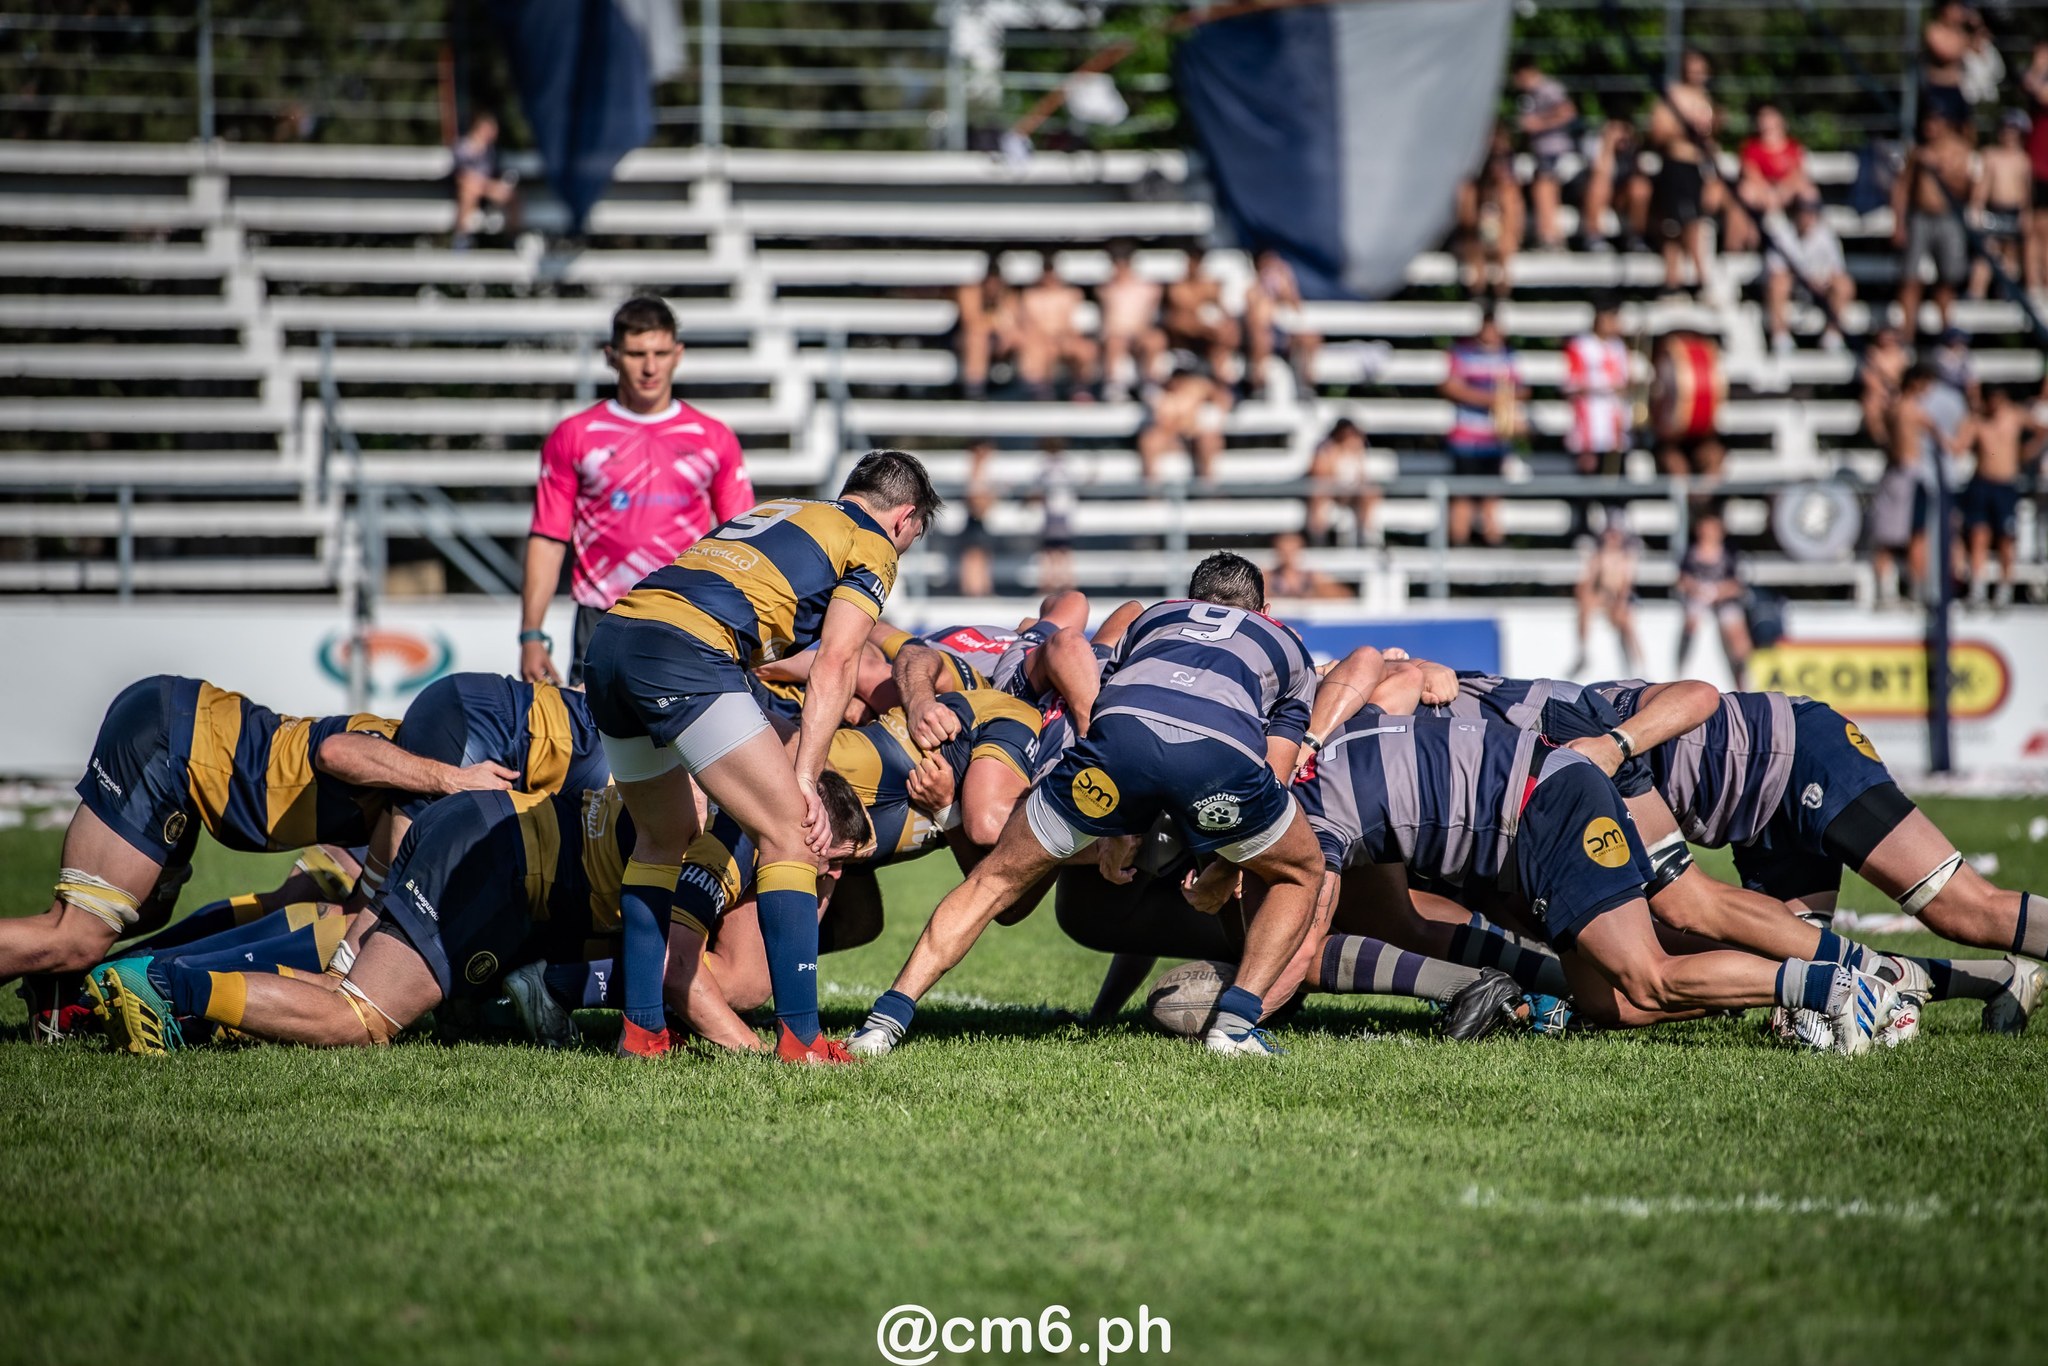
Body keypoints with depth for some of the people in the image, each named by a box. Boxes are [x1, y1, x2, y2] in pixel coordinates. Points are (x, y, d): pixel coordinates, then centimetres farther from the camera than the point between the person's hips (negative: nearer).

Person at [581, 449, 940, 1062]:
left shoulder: (777, 511, 35)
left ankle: (641, 1027, 22)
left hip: (609, 639, 8)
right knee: (788, 834, -2)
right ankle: (800, 1038, -10)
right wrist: (805, 777, -3)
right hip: (685, 647, -8)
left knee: (664, 837, 25)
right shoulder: (872, 545, 13)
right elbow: (834, 664, 1)